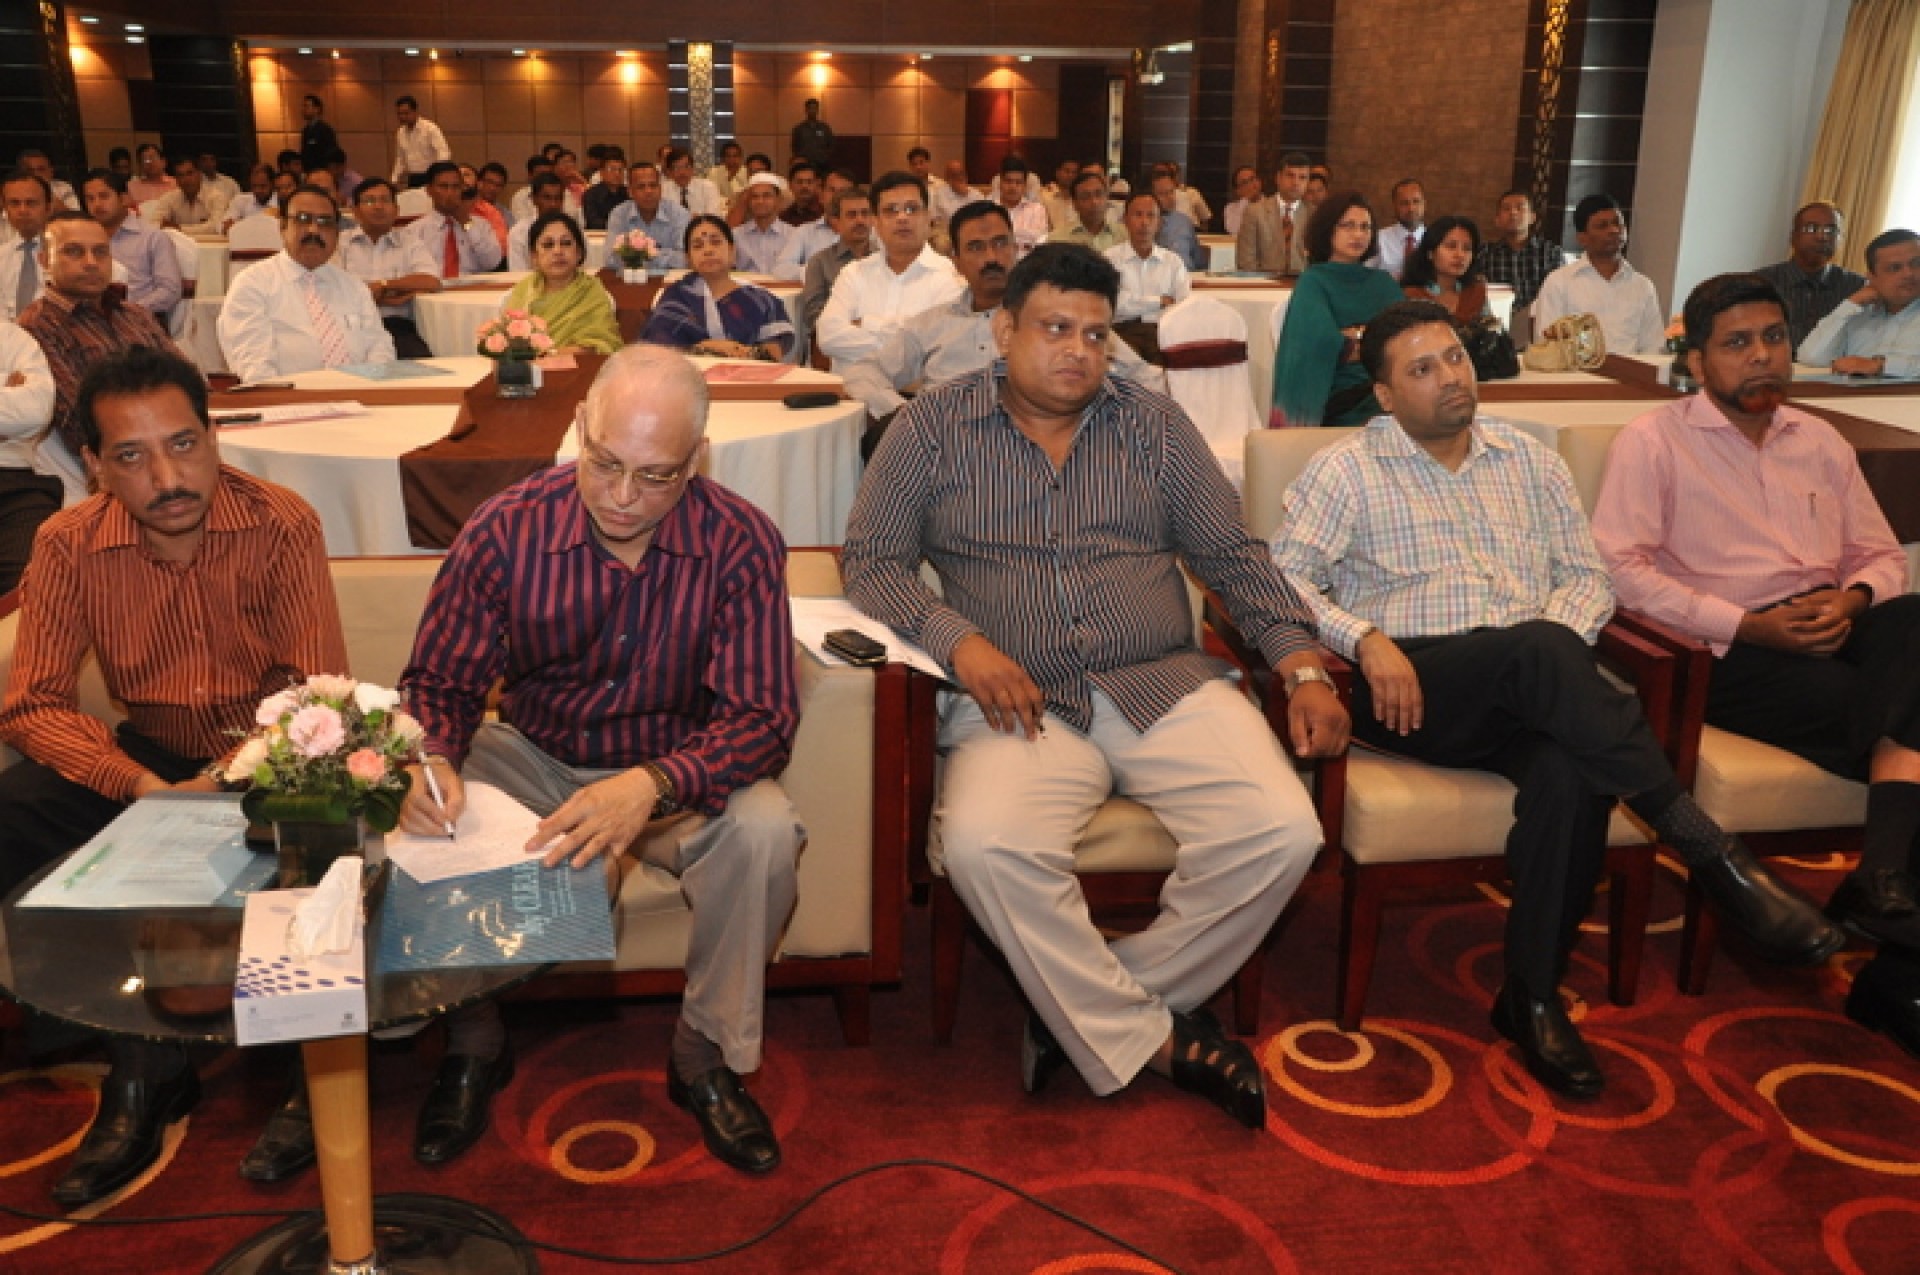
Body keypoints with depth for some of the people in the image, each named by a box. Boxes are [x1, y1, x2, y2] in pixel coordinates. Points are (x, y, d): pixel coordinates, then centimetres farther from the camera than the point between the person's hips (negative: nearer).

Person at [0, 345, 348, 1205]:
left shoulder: (281, 524, -15)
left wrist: (233, 775, -32)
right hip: (147, 758, 3)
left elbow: (316, 688, -15)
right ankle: (147, 1066, -11)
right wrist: (144, 788, -27)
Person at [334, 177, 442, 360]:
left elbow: (431, 283, -1)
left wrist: (382, 285, -4)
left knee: (422, 360, -30)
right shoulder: (339, 243, 15)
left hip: (396, 325, 1)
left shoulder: (411, 245, 16)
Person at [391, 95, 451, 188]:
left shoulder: (430, 128, -10)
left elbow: (444, 153, -19)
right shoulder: (400, 133, 10)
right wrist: (394, 181, 16)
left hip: (429, 177, -6)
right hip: (412, 179, 6)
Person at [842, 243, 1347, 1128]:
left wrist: (1302, 667, 1)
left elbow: (1232, 555, 14)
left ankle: (1090, 1011, -3)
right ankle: (1154, 1041, -11)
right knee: (984, 847, -32)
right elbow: (871, 561, 4)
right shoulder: (932, 428, 8)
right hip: (1021, 702, -2)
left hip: (1166, 687, 3)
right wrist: (961, 641, -14)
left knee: (1282, 834, -21)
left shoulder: (1153, 423, 14)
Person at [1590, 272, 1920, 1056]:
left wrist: (1853, 598, -6)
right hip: (1731, 657, -5)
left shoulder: (1820, 442, 21)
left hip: (1834, 635, 5)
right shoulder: (1653, 441, 2)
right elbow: (1621, 567, -11)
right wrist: (1749, 625, -16)